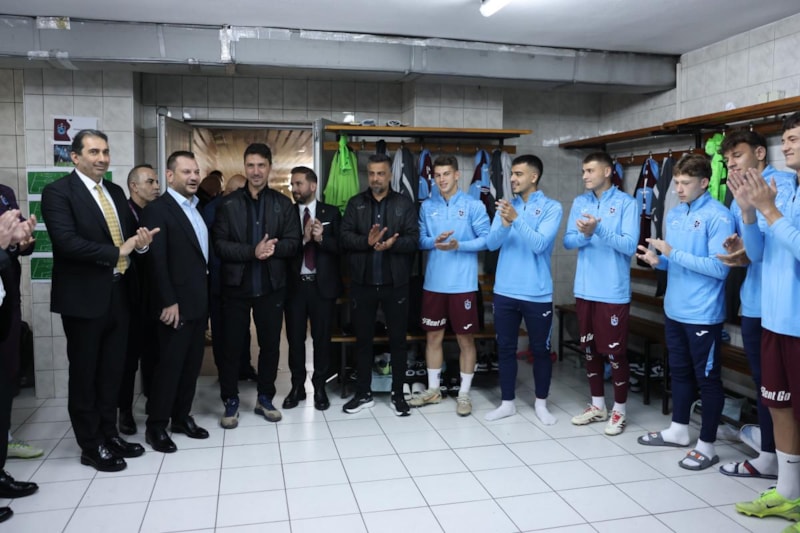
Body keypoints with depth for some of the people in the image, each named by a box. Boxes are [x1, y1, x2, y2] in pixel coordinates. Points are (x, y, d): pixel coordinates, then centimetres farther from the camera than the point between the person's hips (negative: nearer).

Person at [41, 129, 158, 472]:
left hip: (118, 295, 7)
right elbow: (67, 242, -23)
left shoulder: (115, 191, 12)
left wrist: (141, 242, -7)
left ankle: (109, 433, 31)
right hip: (84, 298, -6)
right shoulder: (58, 192, -10)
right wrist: (118, 252, -21)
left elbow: (130, 232, 16)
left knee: (112, 371, 16)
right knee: (85, 374, 8)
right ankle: (91, 445, 21)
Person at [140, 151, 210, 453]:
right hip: (177, 303, -8)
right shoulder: (158, 209, -10)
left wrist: (208, 296, 11)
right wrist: (168, 302, -20)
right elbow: (156, 261, -16)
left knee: (192, 363, 13)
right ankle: (156, 426, 13)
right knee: (170, 364, 0)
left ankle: (182, 417, 26)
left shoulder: (197, 209, 14)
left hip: (200, 301, 8)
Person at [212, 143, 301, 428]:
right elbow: (219, 244, -7)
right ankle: (230, 401, 21)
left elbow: (293, 243, -1)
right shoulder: (228, 203, 0)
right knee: (232, 346, 5)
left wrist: (273, 248, -20)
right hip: (236, 286, -1)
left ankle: (265, 398, 27)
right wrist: (252, 251, -20)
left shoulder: (283, 204, 4)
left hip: (271, 286, 1)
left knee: (270, 345, 10)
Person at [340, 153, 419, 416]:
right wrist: (367, 241, -21)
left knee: (398, 339, 7)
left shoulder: (404, 204, 2)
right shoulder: (355, 203, 6)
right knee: (363, 339, 10)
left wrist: (391, 244, -24)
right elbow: (344, 237, -4)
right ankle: (363, 393, 23)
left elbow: (413, 239, -7)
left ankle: (398, 394, 21)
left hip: (395, 283, -1)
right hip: (362, 283, 1)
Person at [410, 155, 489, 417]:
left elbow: (486, 239, -7)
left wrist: (458, 245, -21)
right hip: (434, 282, 4)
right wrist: (435, 242, -14)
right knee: (433, 336, 12)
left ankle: (464, 394, 19)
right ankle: (433, 389, 26)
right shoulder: (427, 206, 7)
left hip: (463, 283, -3)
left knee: (465, 339, 6)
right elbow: (420, 240, 6)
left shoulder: (474, 205, -3)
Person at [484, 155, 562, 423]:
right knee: (505, 348, 10)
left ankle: (541, 402, 27)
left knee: (540, 349, 10)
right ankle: (507, 402, 23)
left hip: (537, 293, -3)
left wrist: (516, 219, -27)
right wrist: (504, 224, -23)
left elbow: (539, 244, -17)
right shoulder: (506, 206, 7)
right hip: (505, 291, 3)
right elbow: (491, 243, -4)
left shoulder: (551, 207, -5)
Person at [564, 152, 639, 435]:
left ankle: (619, 410, 19)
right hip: (585, 289, 5)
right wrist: (585, 234, -18)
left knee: (615, 352, 2)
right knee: (589, 348, 14)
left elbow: (630, 245, -15)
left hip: (614, 292, -5)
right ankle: (597, 405, 29)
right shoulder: (579, 203, 8)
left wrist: (599, 229, -26)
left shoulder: (626, 203, -7)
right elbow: (568, 241, 3)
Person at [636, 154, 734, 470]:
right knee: (679, 372, 19)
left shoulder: (718, 217, -14)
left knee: (707, 378, 5)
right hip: (674, 309, 8)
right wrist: (658, 260, -4)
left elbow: (719, 267, -21)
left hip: (703, 314, -7)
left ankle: (707, 446, 17)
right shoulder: (674, 214, 9)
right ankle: (678, 430, 34)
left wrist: (673, 254, -22)